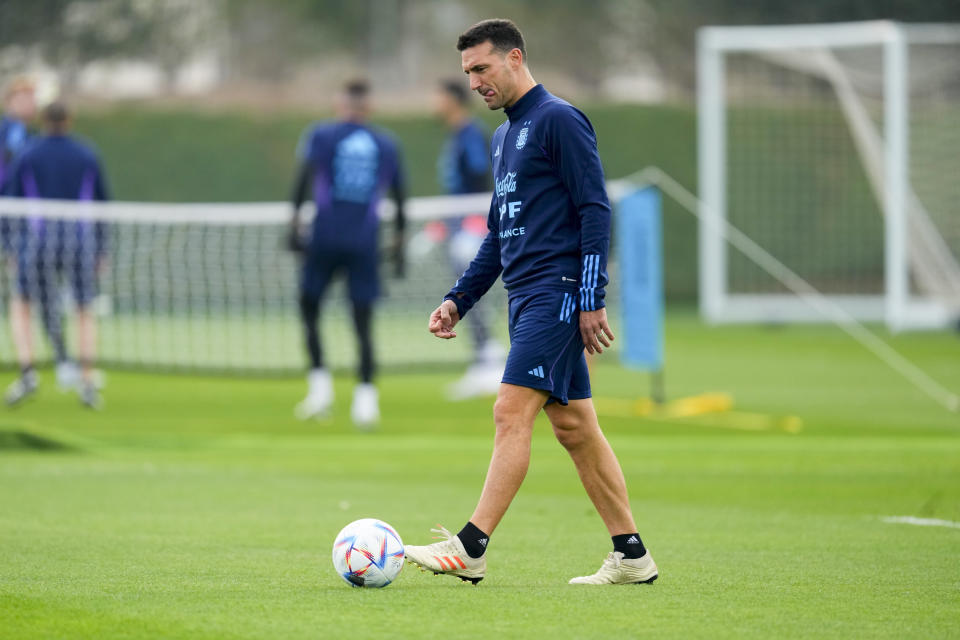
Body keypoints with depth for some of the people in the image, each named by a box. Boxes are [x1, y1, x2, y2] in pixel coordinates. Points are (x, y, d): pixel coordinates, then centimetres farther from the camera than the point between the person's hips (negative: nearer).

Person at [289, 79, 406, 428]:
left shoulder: (321, 136, 5)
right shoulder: (386, 145, 12)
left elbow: (305, 176, -10)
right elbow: (400, 197, 16)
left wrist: (295, 223, -11)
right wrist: (398, 243, 24)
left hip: (326, 238, -1)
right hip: (365, 242, 1)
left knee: (309, 308, 13)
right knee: (363, 323, 3)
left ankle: (320, 383, -1)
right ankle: (366, 396, -9)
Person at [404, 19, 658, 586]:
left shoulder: (559, 120, -8)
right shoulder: (505, 136, 20)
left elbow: (596, 210, -14)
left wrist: (593, 299, -19)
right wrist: (459, 300, 19)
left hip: (558, 293, -9)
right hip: (528, 299, 9)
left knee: (512, 413, -14)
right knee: (574, 426, 8)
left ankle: (470, 549, -18)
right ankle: (631, 556, 11)